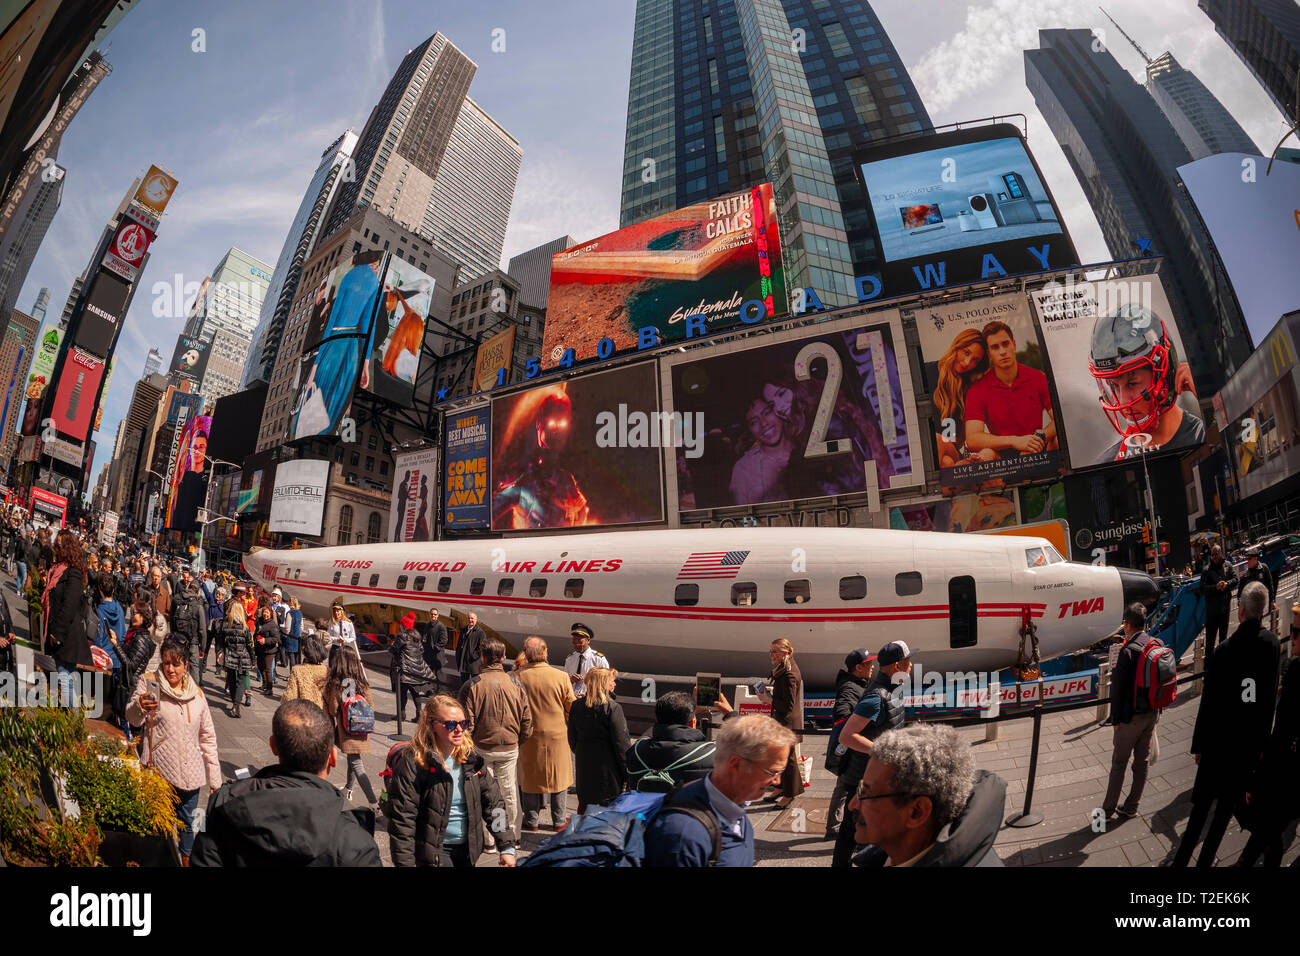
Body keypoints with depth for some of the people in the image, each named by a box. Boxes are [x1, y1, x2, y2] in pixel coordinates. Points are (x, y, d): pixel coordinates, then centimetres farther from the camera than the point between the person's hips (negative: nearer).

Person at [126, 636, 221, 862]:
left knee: (188, 824, 14)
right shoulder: (149, 683, -2)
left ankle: (186, 859, 31)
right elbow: (132, 718, -19)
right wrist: (139, 706, -43)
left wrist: (214, 775, 8)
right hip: (159, 771, -3)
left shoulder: (196, 693, 6)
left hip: (190, 773, 3)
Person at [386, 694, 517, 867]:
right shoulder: (412, 763, -15)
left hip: (468, 848, 5)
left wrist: (507, 847, -1)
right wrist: (405, 863, -17)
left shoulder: (471, 758, 1)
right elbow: (402, 822, -15)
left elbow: (494, 803, 3)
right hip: (433, 850, -5)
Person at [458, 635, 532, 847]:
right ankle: (510, 834, 31)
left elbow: (467, 723, -11)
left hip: (482, 748, -2)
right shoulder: (516, 685, -6)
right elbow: (527, 722, -1)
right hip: (510, 748, 2)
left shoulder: (472, 685, -14)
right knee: (509, 790, 16)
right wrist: (519, 744, 13)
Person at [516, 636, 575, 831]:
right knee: (558, 776, 15)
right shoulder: (561, 677, -15)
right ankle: (559, 821, 26)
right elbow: (572, 707, -5)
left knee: (530, 776, 16)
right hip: (557, 734, 0)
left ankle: (531, 821, 27)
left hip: (530, 736, 1)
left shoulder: (519, 678, -14)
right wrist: (569, 728, 13)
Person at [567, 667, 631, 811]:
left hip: (584, 765, 5)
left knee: (585, 802, 18)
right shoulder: (613, 708, -17)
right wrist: (627, 771, -7)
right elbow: (621, 742, -15)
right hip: (607, 765, -5)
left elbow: (572, 739, 8)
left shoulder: (576, 706, 0)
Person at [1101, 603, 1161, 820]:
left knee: (1119, 763, 4)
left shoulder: (1128, 651, -21)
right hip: (1153, 713, 6)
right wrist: (1157, 708, 17)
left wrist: (1116, 719, -7)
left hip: (1132, 716, -6)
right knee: (1142, 761, 15)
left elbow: (1118, 688, -18)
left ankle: (1108, 809, 13)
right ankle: (1131, 807, 26)